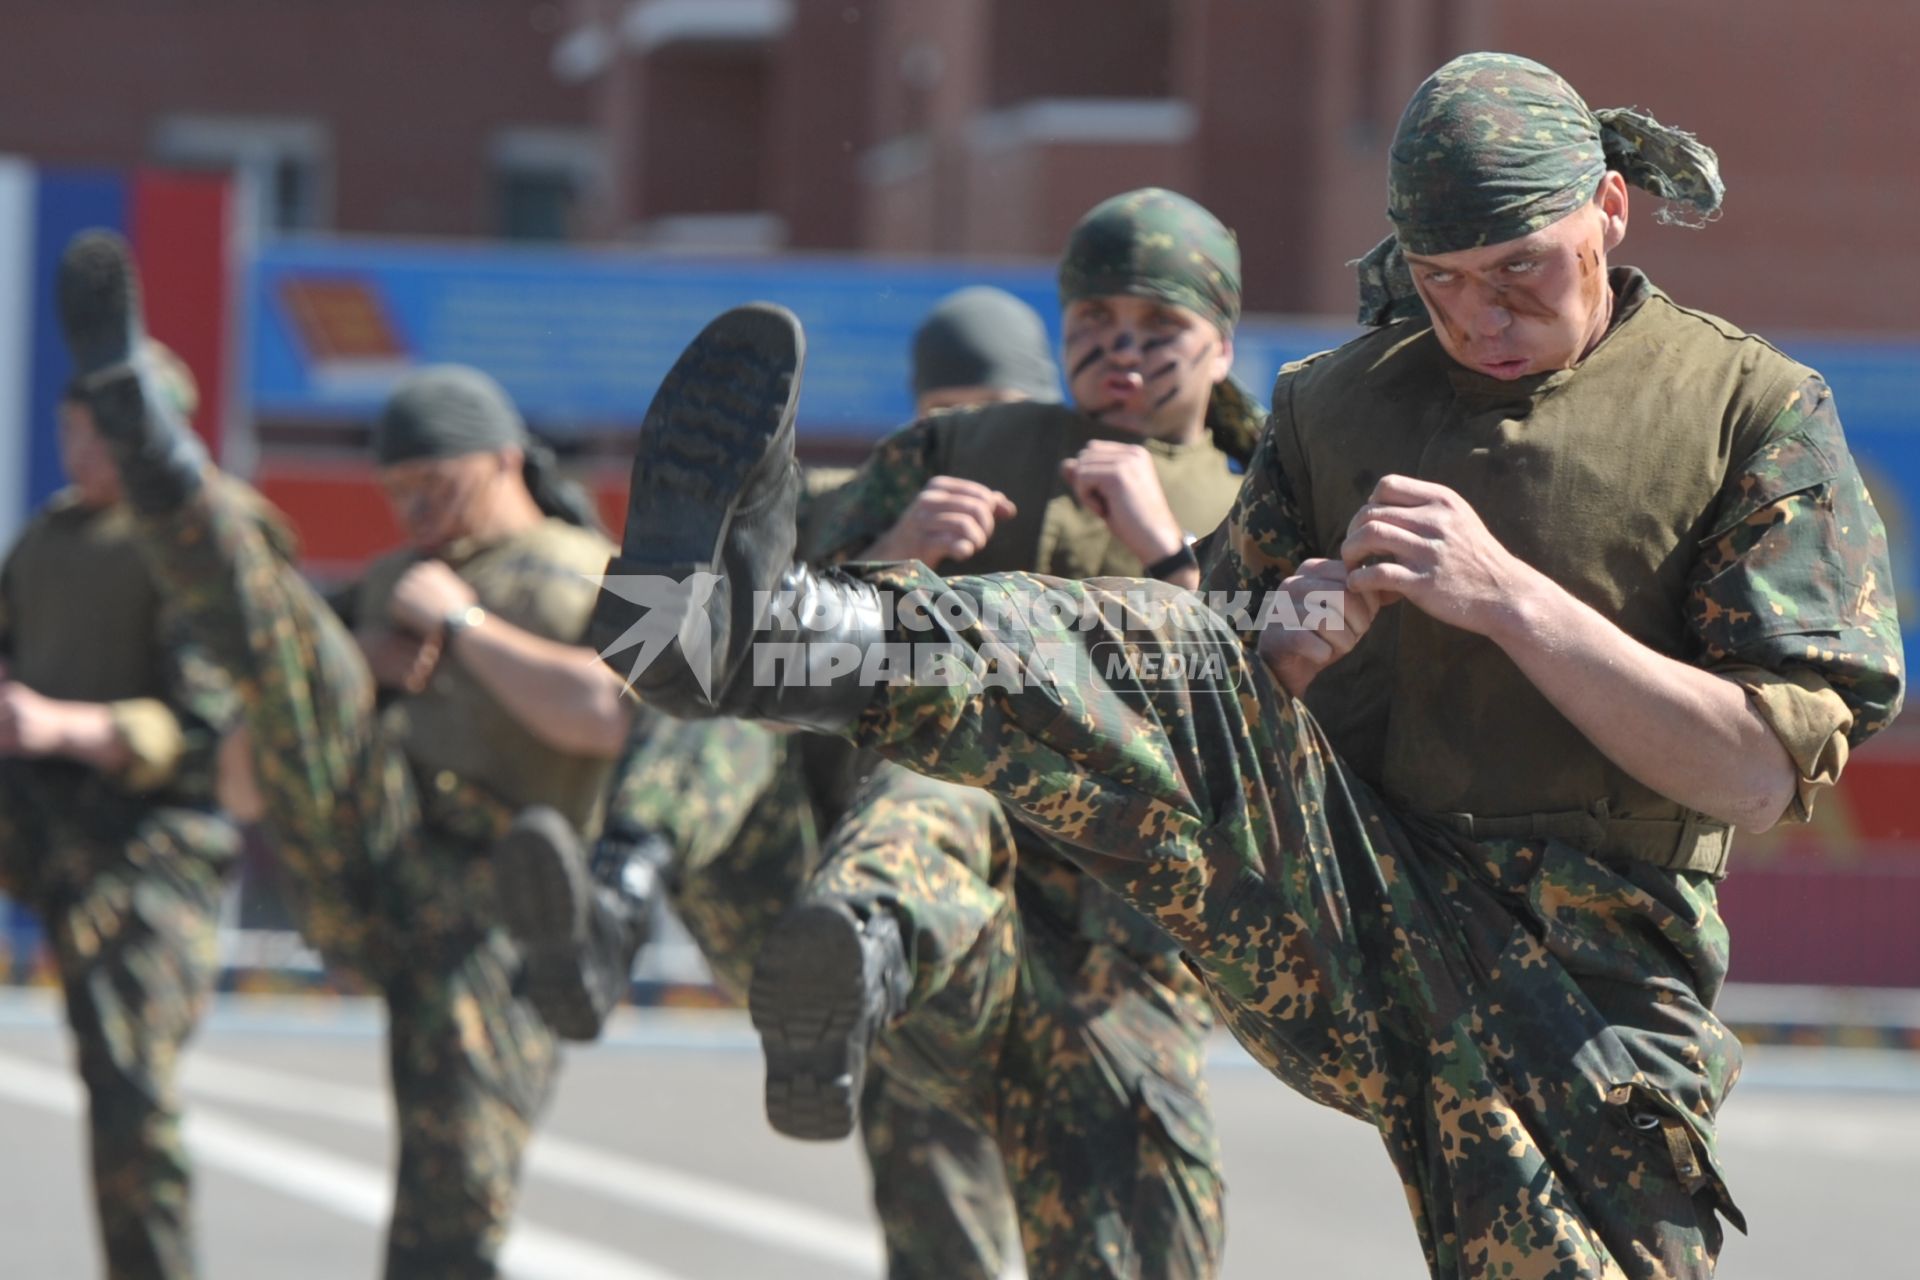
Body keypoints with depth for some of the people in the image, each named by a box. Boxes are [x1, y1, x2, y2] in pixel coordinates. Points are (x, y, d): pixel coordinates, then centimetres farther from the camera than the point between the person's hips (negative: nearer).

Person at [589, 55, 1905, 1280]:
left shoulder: (1756, 414, 3)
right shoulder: (1333, 404, 15)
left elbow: (1769, 770, -7)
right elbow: (1238, 711, 17)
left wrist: (1508, 597, -15)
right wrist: (1285, 650, -8)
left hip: (1574, 996, -1)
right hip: (1331, 927, 2)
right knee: (1184, 673, -25)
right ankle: (739, 624, -46)